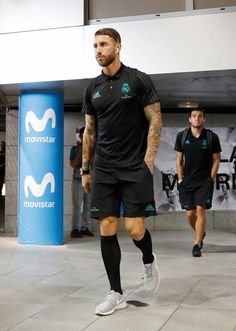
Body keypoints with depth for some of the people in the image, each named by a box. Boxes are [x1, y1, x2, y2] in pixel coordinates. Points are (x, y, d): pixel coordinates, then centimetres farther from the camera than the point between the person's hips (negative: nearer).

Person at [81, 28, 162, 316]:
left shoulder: (138, 80, -2)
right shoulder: (93, 88, 11)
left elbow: (155, 122, -3)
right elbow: (90, 131, 15)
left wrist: (148, 162, -11)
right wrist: (85, 169, 12)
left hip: (135, 168, -4)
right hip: (104, 170, 4)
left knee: (134, 228, -7)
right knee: (107, 230, 1)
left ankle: (149, 260, 28)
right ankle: (116, 293, 13)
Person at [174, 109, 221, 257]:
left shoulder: (212, 137, -2)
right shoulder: (181, 136, 3)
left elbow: (216, 160, 3)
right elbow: (179, 160, 6)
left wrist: (211, 179, -3)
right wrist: (180, 179, 2)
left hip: (205, 181, -2)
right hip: (187, 181, 2)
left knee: (200, 210, -11)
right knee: (190, 213, 5)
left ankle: (197, 245, -5)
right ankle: (201, 233, 34)